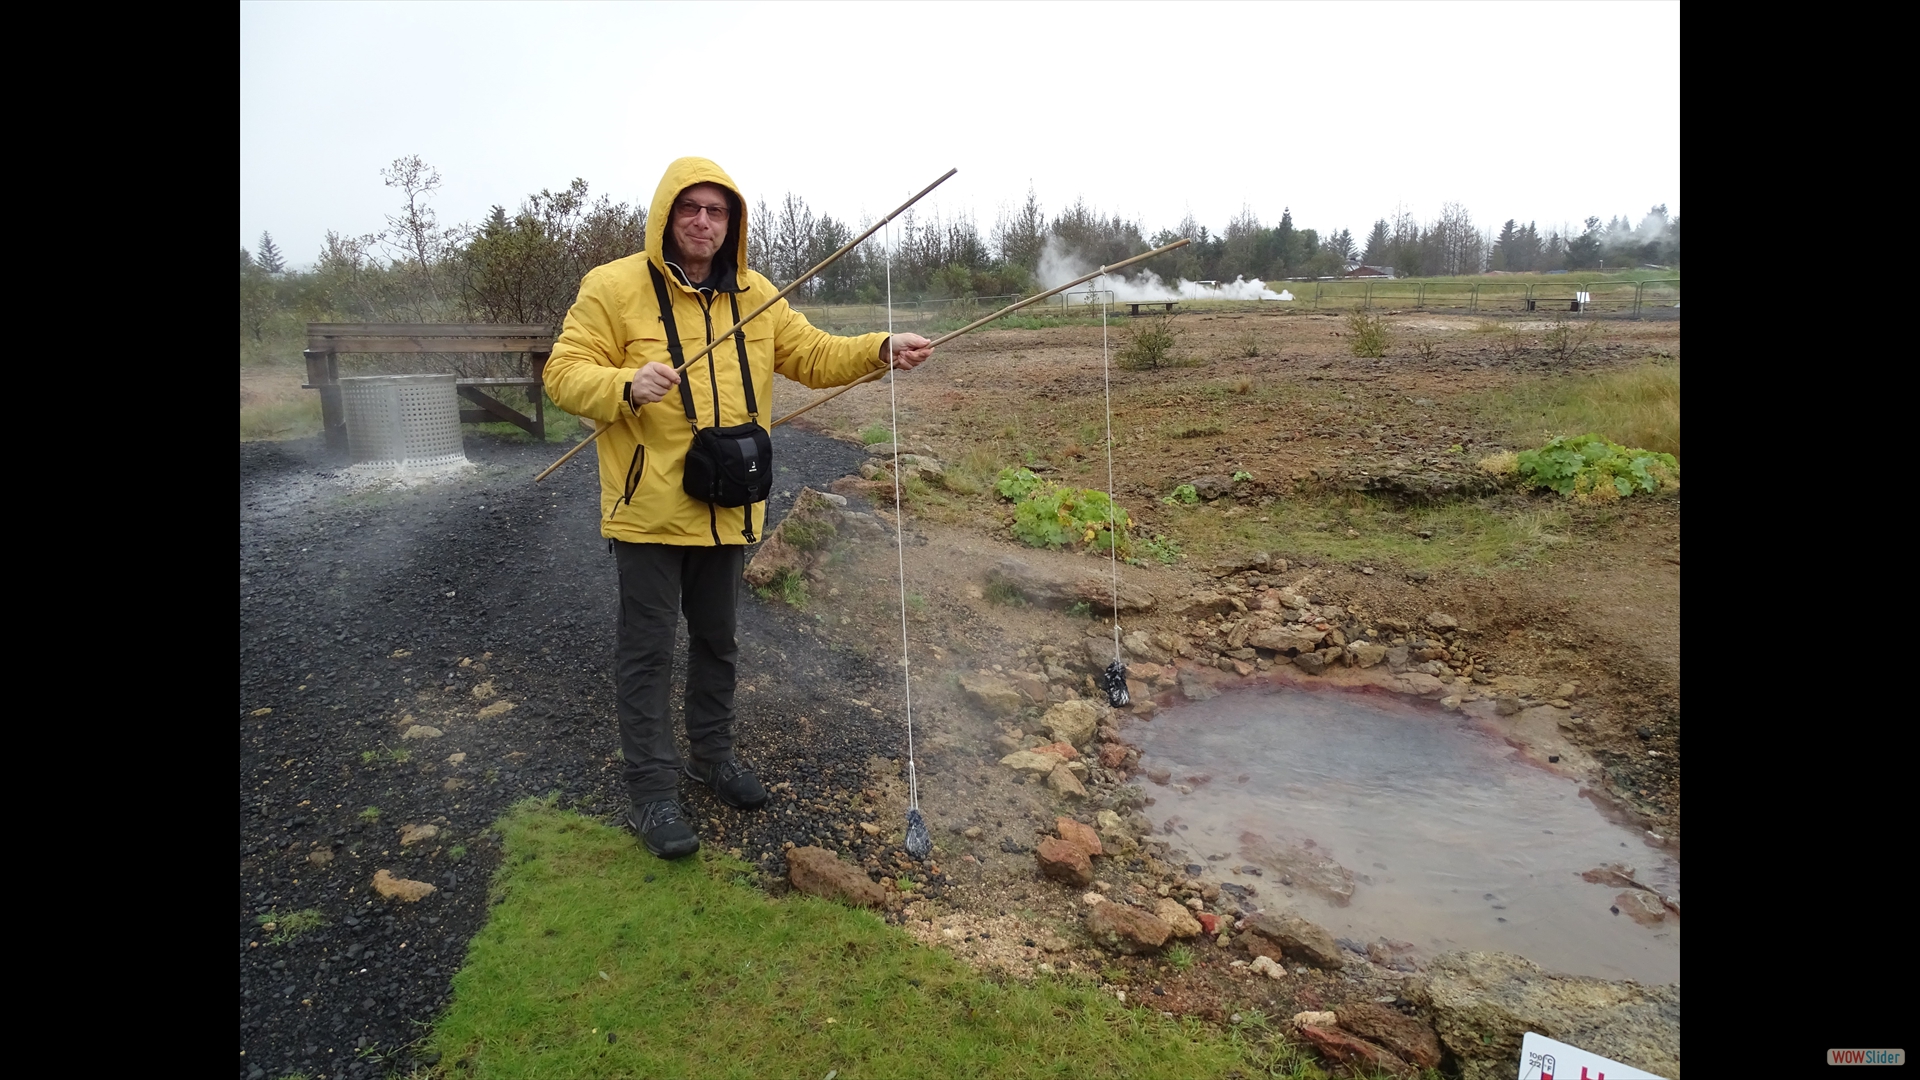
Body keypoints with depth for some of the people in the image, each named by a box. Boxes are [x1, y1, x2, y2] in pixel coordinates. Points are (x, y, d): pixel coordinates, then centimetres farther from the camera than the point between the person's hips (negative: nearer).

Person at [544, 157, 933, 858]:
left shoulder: (755, 296, 8)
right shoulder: (615, 286, -7)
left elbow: (814, 356, 7)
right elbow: (564, 373, -9)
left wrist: (882, 350, -9)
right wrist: (627, 386, -28)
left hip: (728, 507, 5)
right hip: (649, 506, -5)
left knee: (717, 638, 19)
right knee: (648, 648, 3)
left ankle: (712, 753, 38)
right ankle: (651, 789, 16)